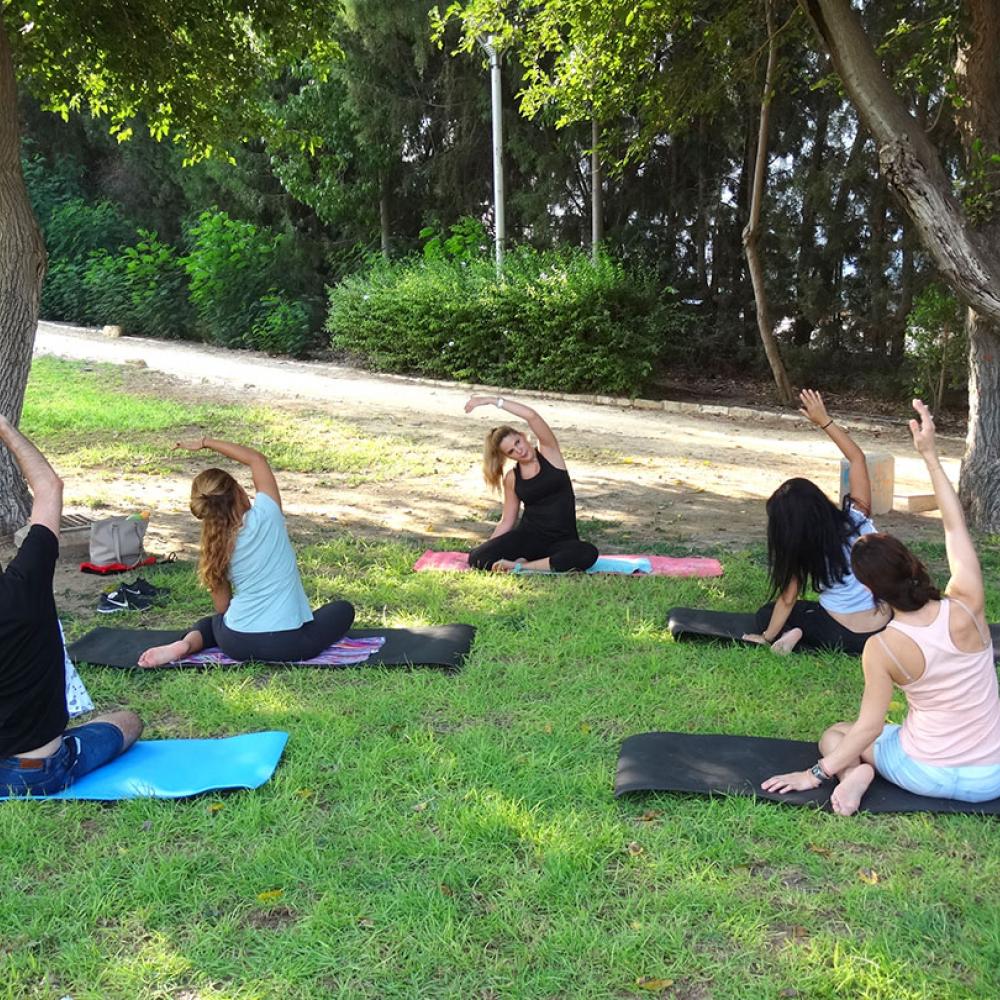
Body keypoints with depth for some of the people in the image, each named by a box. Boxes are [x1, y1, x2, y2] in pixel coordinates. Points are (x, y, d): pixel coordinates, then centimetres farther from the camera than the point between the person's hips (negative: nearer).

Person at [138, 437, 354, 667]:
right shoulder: (266, 515, -10)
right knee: (343, 609, 24)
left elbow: (222, 607, 7)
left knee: (215, 621, 38)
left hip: (237, 644, 3)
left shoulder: (216, 546, 1)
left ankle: (188, 644, 7)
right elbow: (256, 458, 3)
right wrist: (206, 442, 8)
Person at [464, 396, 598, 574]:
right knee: (477, 558, -23)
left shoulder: (549, 452, -1)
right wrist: (486, 547, 4)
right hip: (528, 536, 1)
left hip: (562, 539, -1)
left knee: (589, 553, -38)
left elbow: (531, 416, -18)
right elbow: (507, 521, 12)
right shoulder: (511, 478, 6)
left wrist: (493, 400, -17)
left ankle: (522, 567, -26)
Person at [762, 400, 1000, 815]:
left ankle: (856, 772, -8)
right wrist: (930, 455, 0)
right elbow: (955, 526, -4)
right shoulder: (966, 607, -16)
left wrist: (816, 774, -3)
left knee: (835, 736, 23)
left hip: (927, 775, -3)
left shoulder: (882, 648, -18)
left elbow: (869, 726, -13)